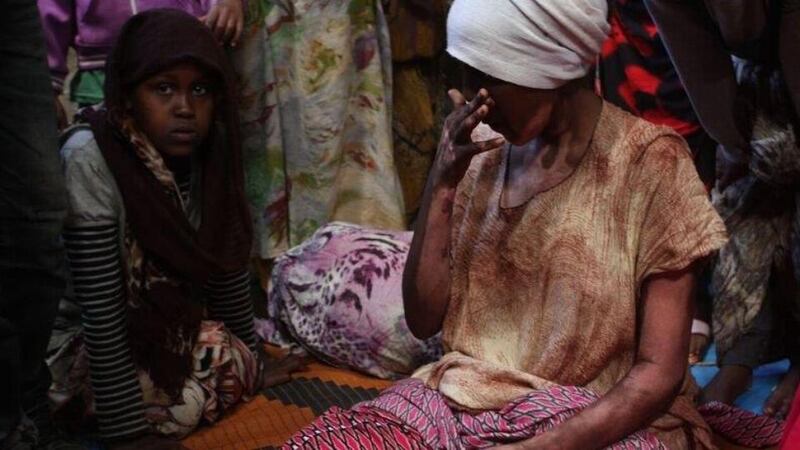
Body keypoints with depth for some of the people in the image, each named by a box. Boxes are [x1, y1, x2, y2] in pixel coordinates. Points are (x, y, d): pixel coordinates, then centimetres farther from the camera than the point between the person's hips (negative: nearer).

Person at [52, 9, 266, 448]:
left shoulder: (204, 150, -11)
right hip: (77, 337, -7)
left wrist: (253, 360, 7)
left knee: (239, 370, -12)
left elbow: (225, 265, 1)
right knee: (188, 401, -23)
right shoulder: (91, 161, -29)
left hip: (160, 317, 7)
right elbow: (102, 313, -29)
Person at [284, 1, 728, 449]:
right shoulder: (483, 149, 4)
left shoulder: (648, 161, -10)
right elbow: (424, 319, 2)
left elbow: (659, 373, -11)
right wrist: (443, 182, -8)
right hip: (464, 401, 5)